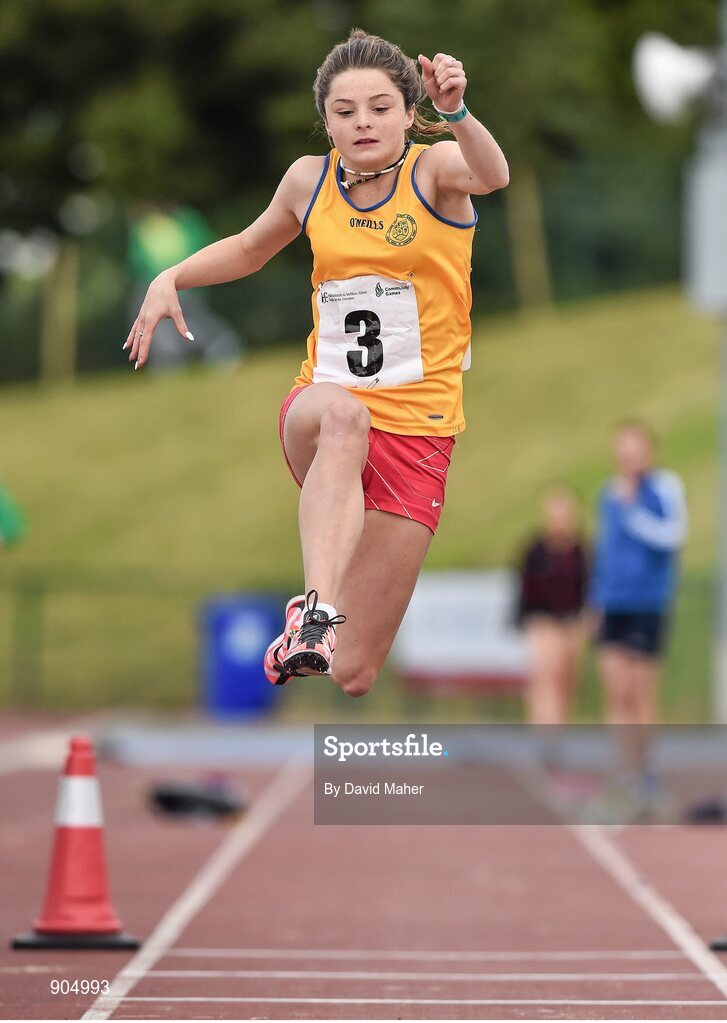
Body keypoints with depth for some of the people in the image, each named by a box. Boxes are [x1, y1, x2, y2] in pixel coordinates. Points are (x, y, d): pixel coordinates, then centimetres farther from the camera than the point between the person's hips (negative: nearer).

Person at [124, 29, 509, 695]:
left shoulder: (434, 169, -6)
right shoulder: (311, 179, 5)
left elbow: (491, 175, -31)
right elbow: (252, 248, 25)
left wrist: (455, 112, -52)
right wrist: (172, 278, 8)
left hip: (417, 428, -2)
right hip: (322, 401, 2)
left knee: (352, 677, -6)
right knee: (342, 415, -41)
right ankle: (314, 614, -50)